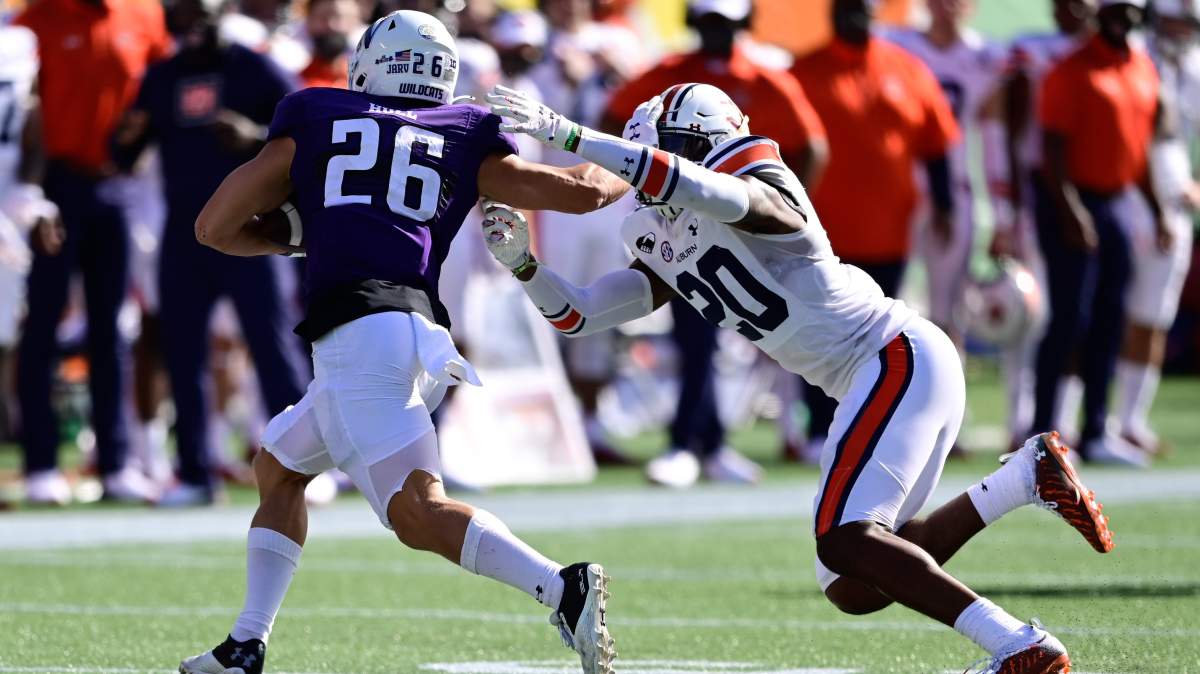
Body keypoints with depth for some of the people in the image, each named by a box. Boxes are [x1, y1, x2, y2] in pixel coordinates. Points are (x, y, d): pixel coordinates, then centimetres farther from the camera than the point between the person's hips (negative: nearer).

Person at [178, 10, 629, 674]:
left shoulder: (312, 126, 17)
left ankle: (563, 589, -35)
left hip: (356, 336, -5)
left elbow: (215, 227, 19)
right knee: (277, 467, 25)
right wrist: (630, 176, 39)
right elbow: (581, 190, 17)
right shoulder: (462, 142, 21)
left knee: (418, 509, -15)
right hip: (417, 336, 5)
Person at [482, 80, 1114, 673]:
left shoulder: (762, 196, -14)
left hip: (902, 356, -10)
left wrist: (563, 132, -35)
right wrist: (522, 263, -3)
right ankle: (1029, 474, 9)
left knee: (845, 541, -21)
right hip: (878, 380, 10)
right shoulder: (664, 251, 13)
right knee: (854, 587, 4)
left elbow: (690, 183, -36)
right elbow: (577, 313, 16)